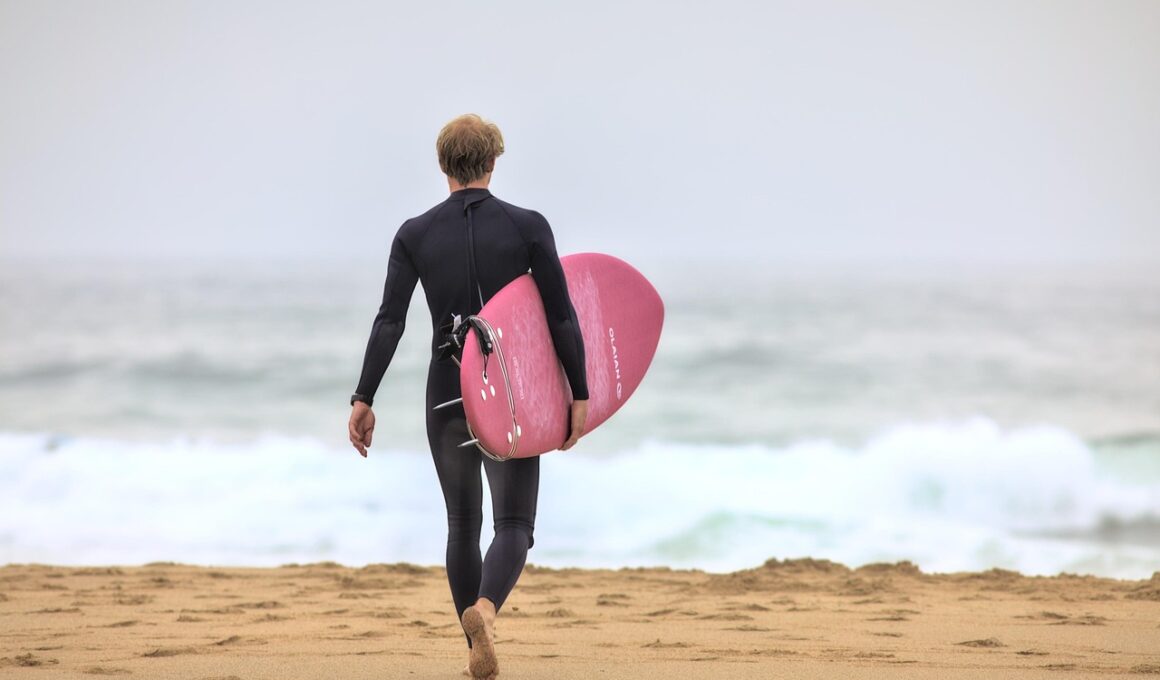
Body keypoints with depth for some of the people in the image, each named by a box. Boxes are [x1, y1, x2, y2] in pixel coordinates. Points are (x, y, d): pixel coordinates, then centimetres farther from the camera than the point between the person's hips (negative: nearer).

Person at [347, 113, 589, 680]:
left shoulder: (415, 234, -1)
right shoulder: (528, 226, -4)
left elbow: (389, 322, -7)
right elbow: (562, 318, -7)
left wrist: (363, 400, -5)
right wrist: (579, 396, -2)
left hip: (448, 394, 2)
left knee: (463, 522, 16)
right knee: (514, 524, 1)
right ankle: (485, 608, -31)